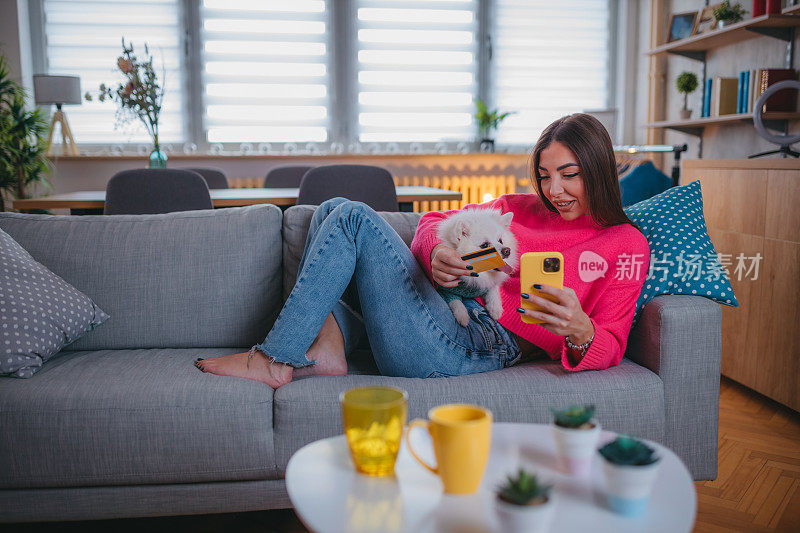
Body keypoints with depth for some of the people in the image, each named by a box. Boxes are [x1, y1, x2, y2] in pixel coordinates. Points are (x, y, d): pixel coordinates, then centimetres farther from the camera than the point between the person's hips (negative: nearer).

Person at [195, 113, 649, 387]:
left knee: (354, 218, -16)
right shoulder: (521, 208, 20)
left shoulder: (626, 245, 5)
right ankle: (329, 345, -12)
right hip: (448, 308, 7)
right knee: (335, 209, 6)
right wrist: (437, 253, -10)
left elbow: (609, 349, -2)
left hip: (465, 350, -7)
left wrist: (579, 332, -28)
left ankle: (275, 362, -11)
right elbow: (435, 222, 16)